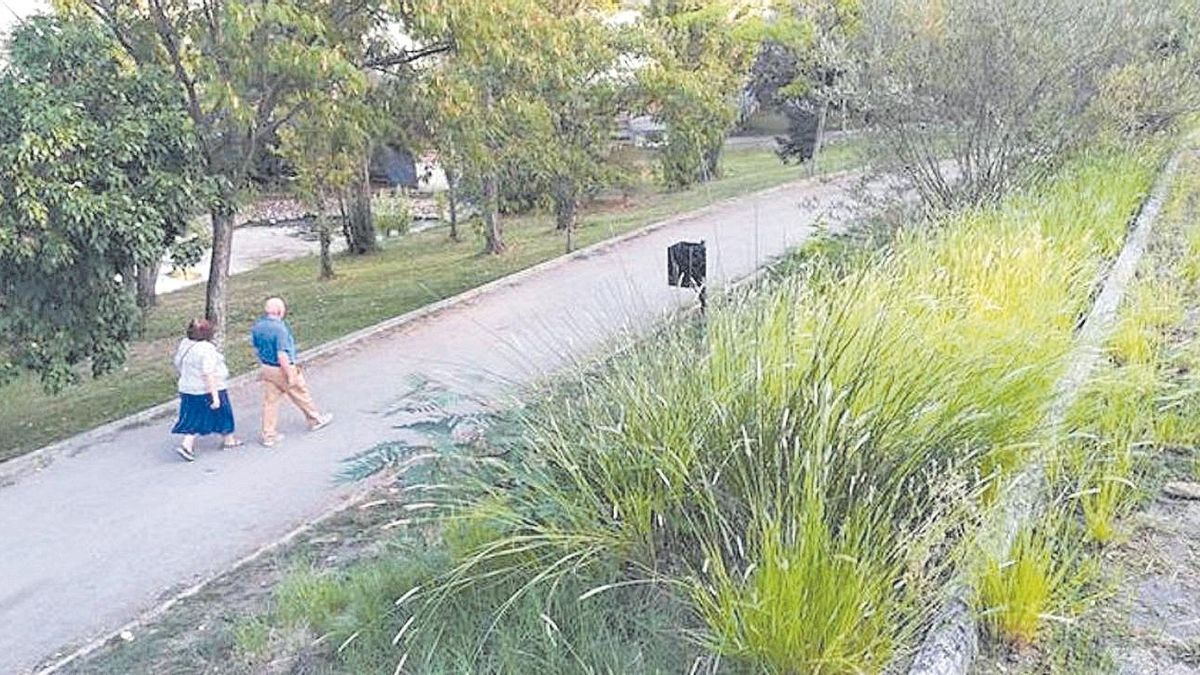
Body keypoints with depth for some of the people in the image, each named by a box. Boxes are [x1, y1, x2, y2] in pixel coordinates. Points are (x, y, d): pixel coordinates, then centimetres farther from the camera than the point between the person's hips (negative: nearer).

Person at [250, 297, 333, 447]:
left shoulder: (257, 326, -2)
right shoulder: (280, 328, -26)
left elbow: (256, 348, 10)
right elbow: (282, 355, -27)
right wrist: (290, 375, -19)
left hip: (266, 369, 7)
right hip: (283, 369, -7)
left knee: (270, 401, 12)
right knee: (301, 395, 14)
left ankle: (268, 435, 16)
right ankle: (315, 420, 33)